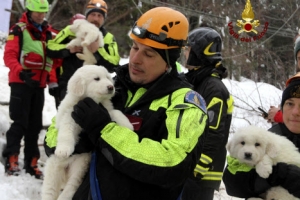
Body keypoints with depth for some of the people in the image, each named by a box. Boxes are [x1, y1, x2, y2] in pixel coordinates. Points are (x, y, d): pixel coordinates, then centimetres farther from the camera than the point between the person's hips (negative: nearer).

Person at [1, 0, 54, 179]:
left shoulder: (48, 33, 14)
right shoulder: (19, 30, -6)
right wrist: (20, 72, -30)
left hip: (39, 85, 6)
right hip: (21, 83, -6)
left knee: (35, 124, 7)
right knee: (20, 122, -10)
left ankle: (31, 163, 13)